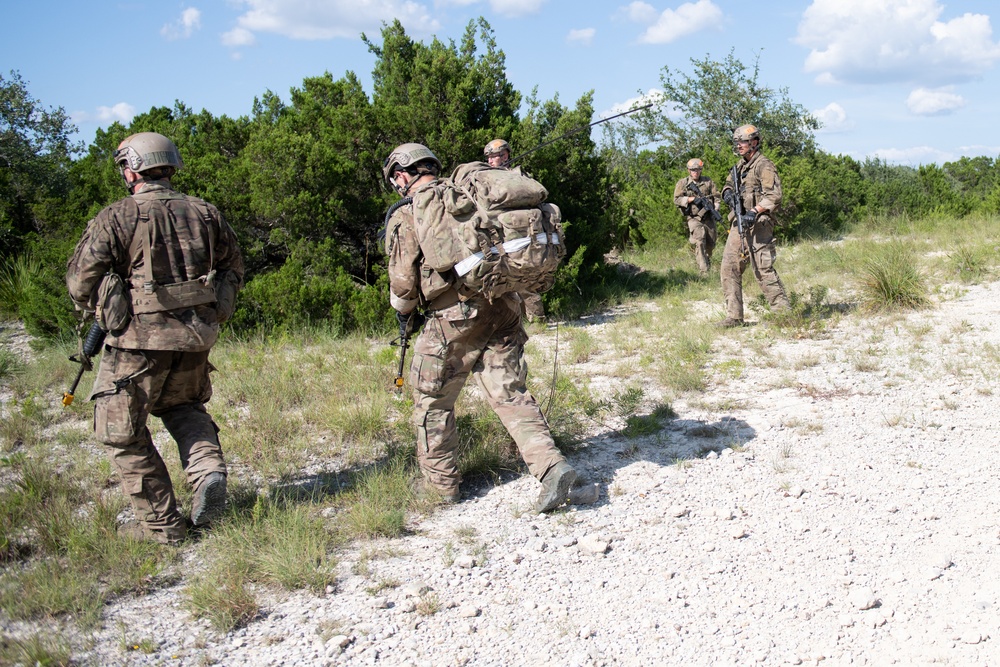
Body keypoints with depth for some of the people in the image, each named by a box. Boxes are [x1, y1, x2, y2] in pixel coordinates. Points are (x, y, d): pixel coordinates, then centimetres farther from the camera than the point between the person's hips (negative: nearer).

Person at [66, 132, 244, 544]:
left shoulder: (117, 218, -9)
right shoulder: (205, 213, 5)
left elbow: (80, 280, -7)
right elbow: (234, 269, 13)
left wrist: (99, 309, 14)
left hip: (139, 337, -5)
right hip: (196, 335, 5)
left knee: (122, 431, 10)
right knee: (183, 406, 29)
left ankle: (160, 524, 11)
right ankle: (208, 469, 4)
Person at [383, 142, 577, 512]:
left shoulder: (405, 217, -3)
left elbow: (403, 280, -5)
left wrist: (404, 315, 14)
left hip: (452, 317, -5)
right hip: (502, 308, 5)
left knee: (433, 401, 12)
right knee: (510, 394, 8)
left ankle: (440, 482, 22)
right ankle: (551, 465, -5)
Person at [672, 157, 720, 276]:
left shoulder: (708, 181, 9)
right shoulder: (682, 183, 1)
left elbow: (716, 196, 9)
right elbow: (676, 200, -6)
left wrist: (715, 209, -8)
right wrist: (692, 199, -18)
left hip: (709, 218, 4)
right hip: (694, 218, -4)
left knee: (710, 244, 10)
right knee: (699, 242, -19)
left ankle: (708, 264, 35)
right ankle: (703, 271, -22)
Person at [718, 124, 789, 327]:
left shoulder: (763, 166, -8)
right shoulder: (739, 166, 19)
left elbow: (774, 196, -16)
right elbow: (727, 186, 29)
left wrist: (754, 211, -27)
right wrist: (728, 193, 4)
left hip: (758, 224, -9)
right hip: (738, 223, 9)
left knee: (763, 270, -10)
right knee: (730, 267, 4)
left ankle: (783, 312, -1)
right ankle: (734, 316, 8)